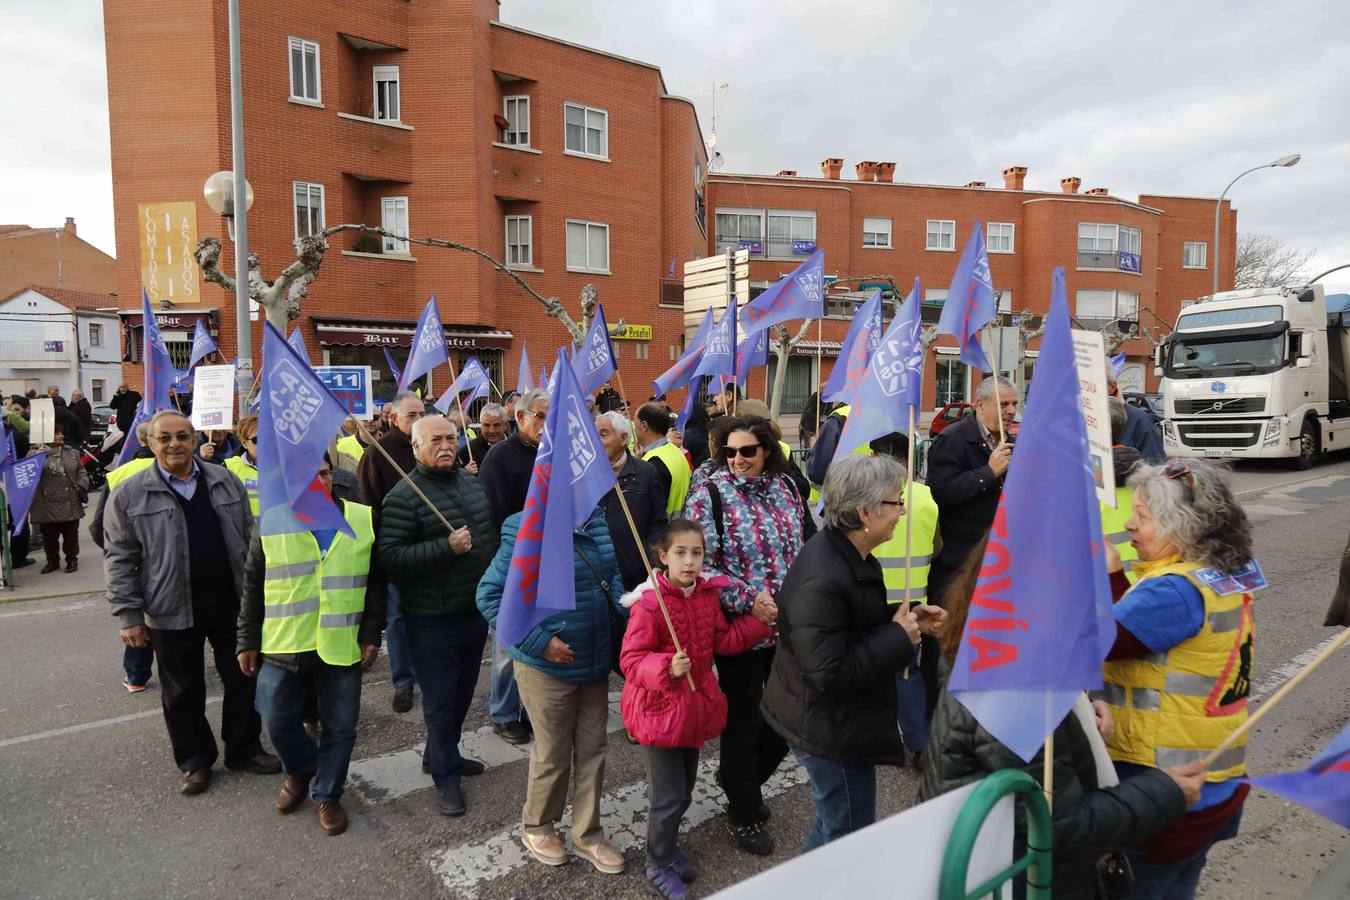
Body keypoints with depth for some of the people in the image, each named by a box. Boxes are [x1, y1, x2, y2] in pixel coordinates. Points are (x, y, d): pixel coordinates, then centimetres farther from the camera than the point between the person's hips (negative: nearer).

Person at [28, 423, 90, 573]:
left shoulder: (72, 452, 10)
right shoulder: (36, 453, -3)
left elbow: (81, 471, 14)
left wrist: (82, 486, 1)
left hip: (70, 503, 2)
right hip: (47, 504, -2)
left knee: (71, 533, 9)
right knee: (49, 535, 7)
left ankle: (72, 560, 21)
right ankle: (52, 561, 23)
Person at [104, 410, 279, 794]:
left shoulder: (226, 483, 4)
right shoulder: (129, 495, -3)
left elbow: (251, 540, 9)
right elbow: (120, 559, -2)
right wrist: (129, 614, -6)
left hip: (232, 602, 2)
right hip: (172, 610, -2)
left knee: (242, 679, 12)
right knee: (183, 691, 12)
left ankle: (244, 748, 29)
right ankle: (194, 761, 29)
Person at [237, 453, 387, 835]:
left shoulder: (362, 520, -1)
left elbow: (375, 583, 4)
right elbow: (252, 589, 6)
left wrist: (371, 634, 0)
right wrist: (247, 641, 5)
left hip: (342, 647, 0)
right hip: (283, 647, 1)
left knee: (340, 727, 7)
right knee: (279, 721, 9)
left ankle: (327, 794, 29)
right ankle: (299, 771, 39)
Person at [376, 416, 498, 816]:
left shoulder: (472, 483, 7)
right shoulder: (404, 497, -15)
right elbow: (389, 558, -22)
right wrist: (446, 547, -27)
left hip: (476, 611, 7)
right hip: (432, 619, -7)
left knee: (463, 692, 20)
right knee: (440, 699, 5)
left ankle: (441, 753, 42)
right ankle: (446, 776, 22)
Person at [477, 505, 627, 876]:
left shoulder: (598, 523, -1)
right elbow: (490, 595, -17)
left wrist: (623, 607, -4)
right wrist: (539, 641, -20)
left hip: (596, 663, 6)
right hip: (548, 668, -6)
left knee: (592, 749, 16)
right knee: (553, 752, 11)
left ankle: (587, 835, 36)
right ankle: (536, 826, 39)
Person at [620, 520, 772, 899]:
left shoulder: (709, 593, -2)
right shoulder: (649, 603, -24)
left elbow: (723, 640, 8)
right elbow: (630, 660, -21)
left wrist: (760, 621, 2)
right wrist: (666, 668, -37)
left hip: (697, 704, 7)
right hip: (662, 708, -6)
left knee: (684, 789, 22)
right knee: (669, 796, 6)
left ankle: (667, 844, 47)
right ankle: (659, 865, 31)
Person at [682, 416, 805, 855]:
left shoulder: (785, 488, 6)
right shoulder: (710, 495, -10)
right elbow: (700, 564, -15)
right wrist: (748, 598, -21)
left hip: (790, 624, 5)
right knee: (744, 719, 8)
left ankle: (740, 780, 42)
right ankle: (745, 815, 31)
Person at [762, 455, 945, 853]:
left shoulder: (851, 556, 1)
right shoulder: (821, 581, -31)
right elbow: (828, 673, -31)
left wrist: (908, 620, -1)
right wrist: (899, 637, -23)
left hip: (835, 725, 10)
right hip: (829, 733, -10)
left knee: (836, 823, 28)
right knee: (850, 837, 10)